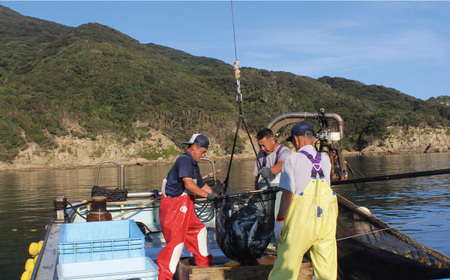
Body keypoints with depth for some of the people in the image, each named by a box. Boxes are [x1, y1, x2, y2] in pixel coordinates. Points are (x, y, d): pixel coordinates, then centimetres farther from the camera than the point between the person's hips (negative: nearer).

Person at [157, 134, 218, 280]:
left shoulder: (193, 164, 18)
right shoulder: (184, 160, -16)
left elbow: (202, 185, 26)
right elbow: (188, 184, -28)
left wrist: (217, 196, 23)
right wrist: (207, 195, -23)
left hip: (185, 207, 11)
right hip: (174, 206, -11)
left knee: (199, 230, 18)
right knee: (176, 241, -8)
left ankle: (204, 264, 30)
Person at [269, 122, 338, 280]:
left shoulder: (292, 160, -6)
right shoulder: (325, 159, 7)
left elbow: (288, 194, -10)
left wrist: (279, 220, -4)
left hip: (300, 217, -4)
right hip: (326, 218, 4)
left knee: (287, 261, 5)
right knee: (326, 267, 10)